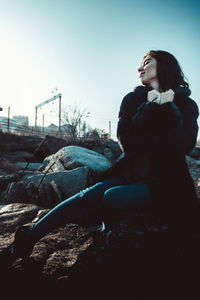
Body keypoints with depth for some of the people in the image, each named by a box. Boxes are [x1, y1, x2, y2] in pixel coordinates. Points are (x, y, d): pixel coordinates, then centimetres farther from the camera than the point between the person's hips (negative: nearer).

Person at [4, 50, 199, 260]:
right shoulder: (133, 99, 7)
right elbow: (126, 141, -9)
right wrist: (152, 108, -13)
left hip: (165, 182, -2)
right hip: (132, 172, 3)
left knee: (112, 197, -29)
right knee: (94, 192, -25)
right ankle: (30, 235, -19)